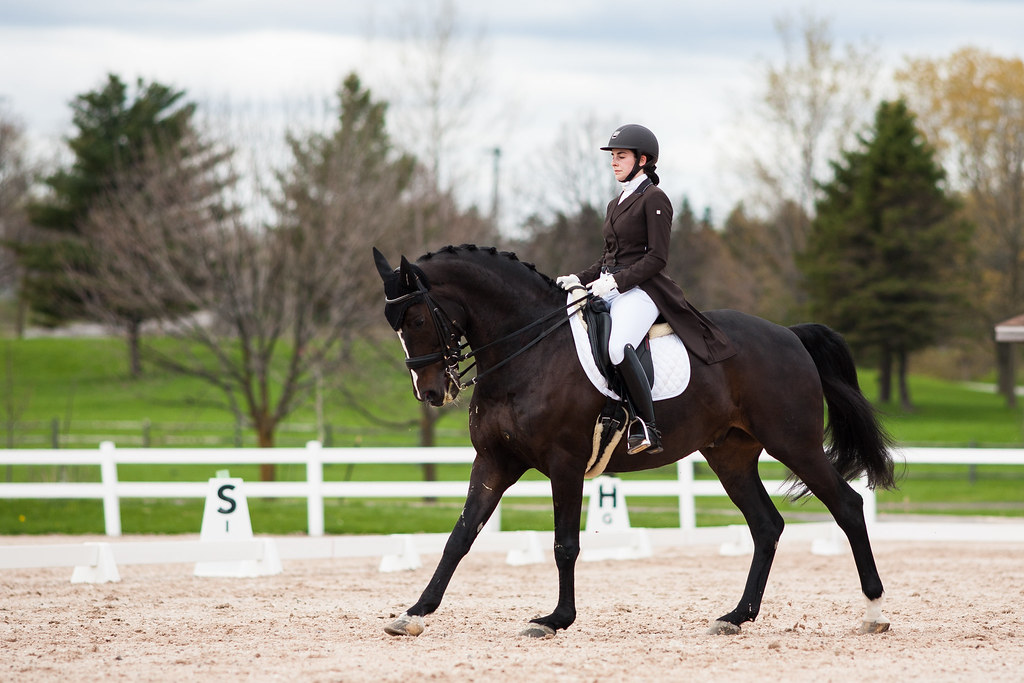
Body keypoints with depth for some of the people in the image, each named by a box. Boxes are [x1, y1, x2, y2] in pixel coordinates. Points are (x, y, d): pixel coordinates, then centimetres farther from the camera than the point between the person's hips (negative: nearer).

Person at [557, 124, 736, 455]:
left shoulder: (654, 199, -4)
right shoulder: (616, 204, 21)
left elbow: (657, 258, -11)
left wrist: (617, 280, -19)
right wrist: (580, 278, 8)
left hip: (640, 291, -9)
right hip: (608, 289, 9)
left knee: (619, 347, -35)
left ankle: (646, 427, -31)